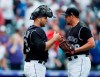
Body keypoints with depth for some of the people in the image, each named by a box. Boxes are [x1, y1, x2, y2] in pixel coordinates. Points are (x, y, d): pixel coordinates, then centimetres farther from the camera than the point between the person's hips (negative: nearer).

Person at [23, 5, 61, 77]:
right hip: (36, 65, -10)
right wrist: (54, 39, -18)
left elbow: (25, 52, 22)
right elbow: (41, 47, -26)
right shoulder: (37, 31, -14)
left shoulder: (29, 30, 18)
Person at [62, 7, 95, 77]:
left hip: (80, 61, -10)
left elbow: (91, 44, -18)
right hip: (71, 62, 10)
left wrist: (75, 50, -21)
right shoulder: (71, 29, 21)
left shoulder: (82, 28, -10)